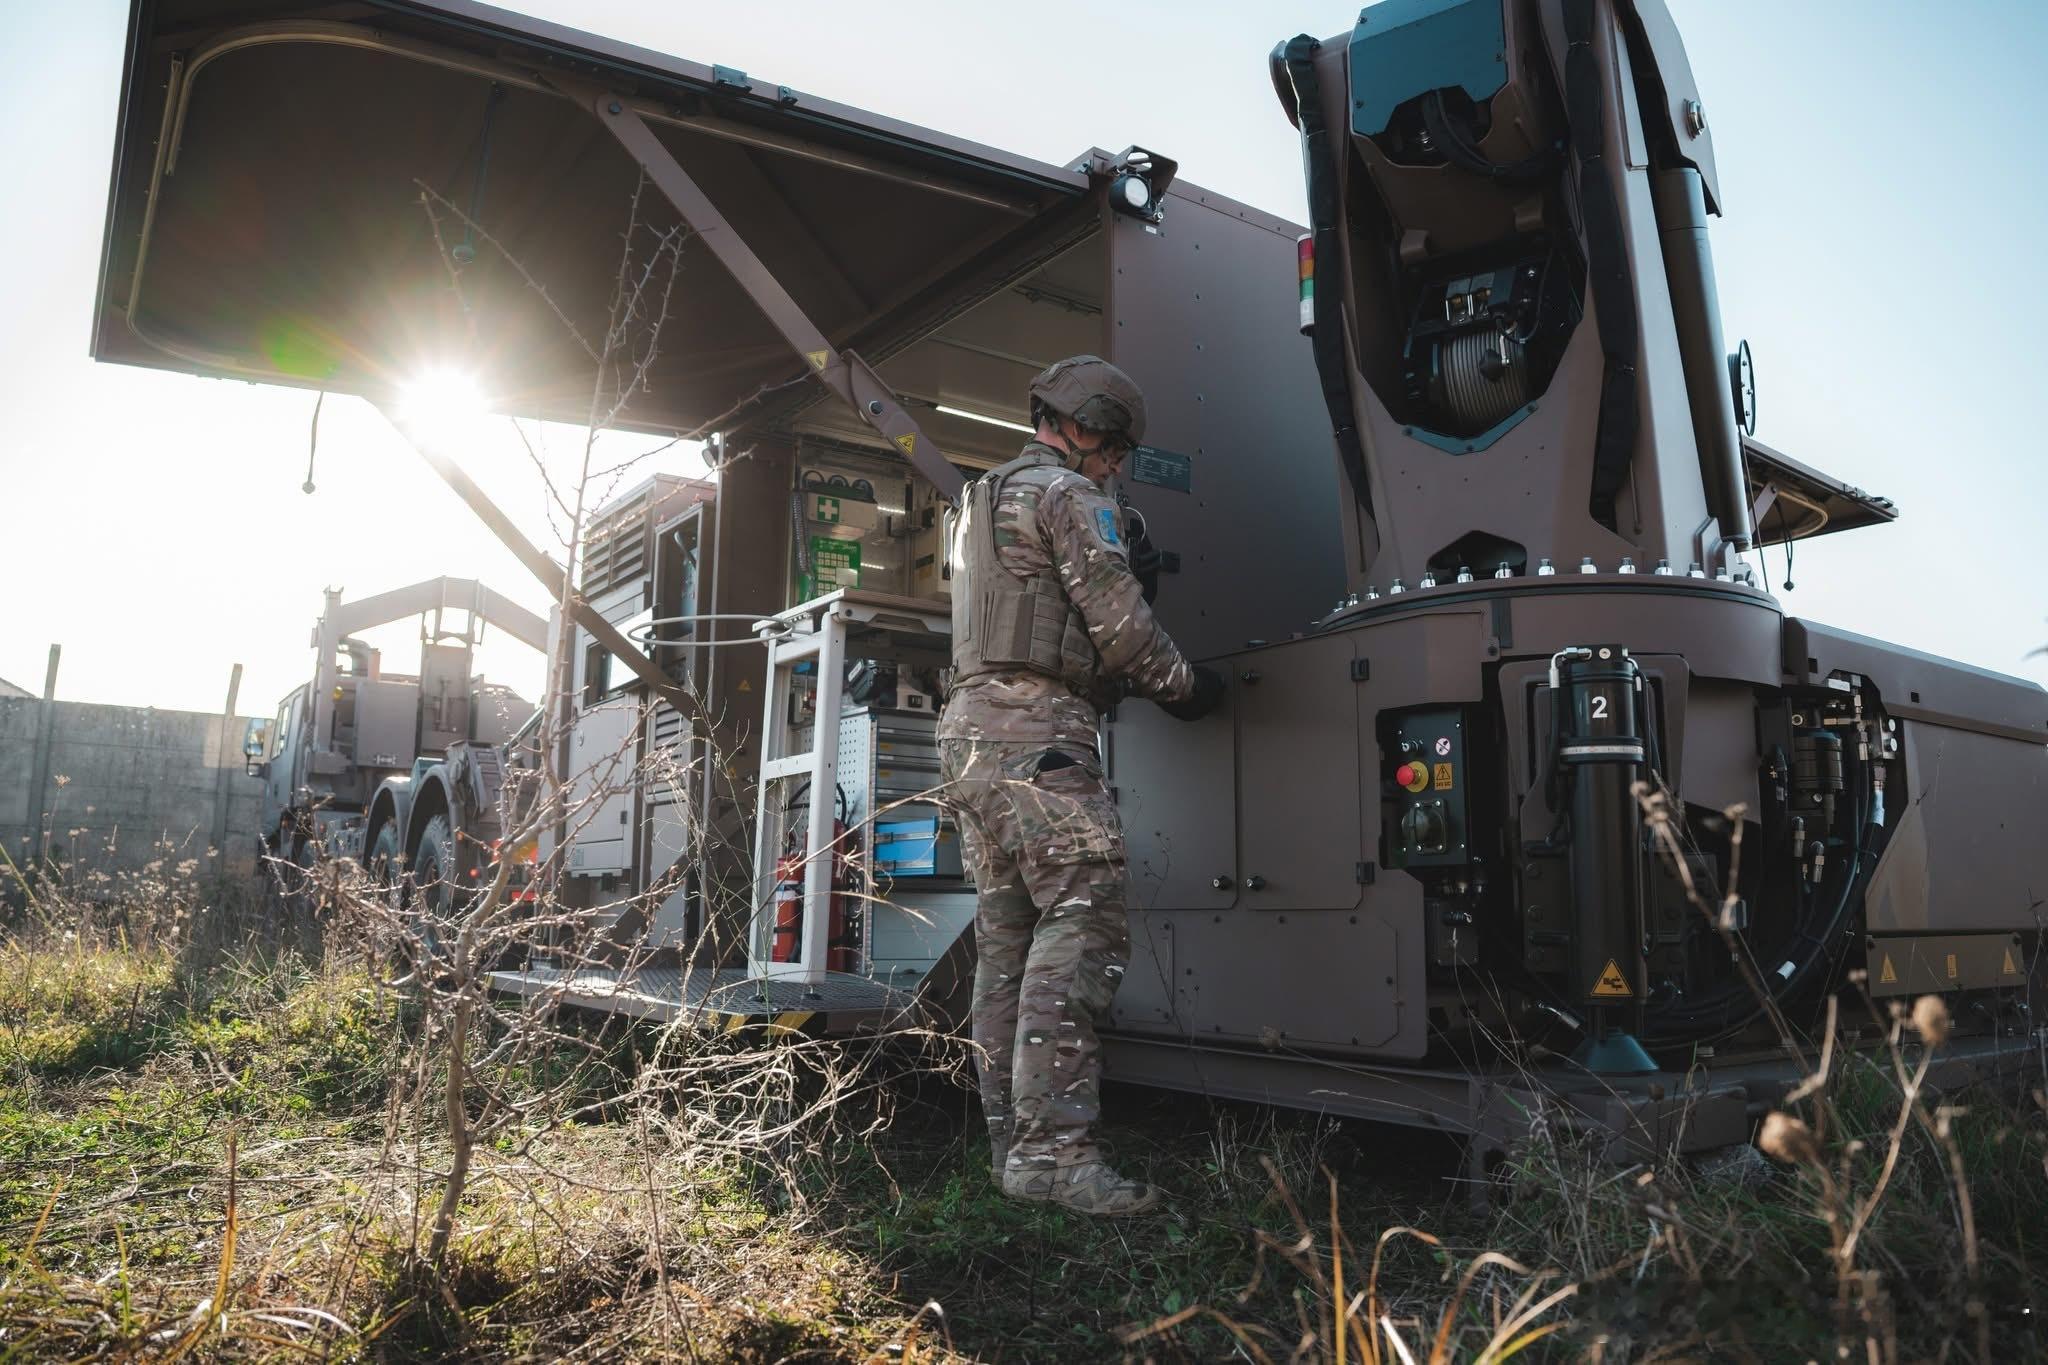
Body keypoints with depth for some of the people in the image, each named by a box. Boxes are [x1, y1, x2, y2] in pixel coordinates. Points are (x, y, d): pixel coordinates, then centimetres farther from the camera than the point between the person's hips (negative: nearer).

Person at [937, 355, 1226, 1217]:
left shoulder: (982, 504, 28)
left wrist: (1135, 683, 27)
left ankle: (1014, 1144, 12)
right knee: (1084, 921, -14)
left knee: (1007, 940, 8)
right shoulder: (1068, 494, -2)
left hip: (970, 732, 10)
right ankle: (1054, 1149, -19)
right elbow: (1118, 619, -8)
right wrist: (1182, 686, 8)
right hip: (1035, 734, -10)